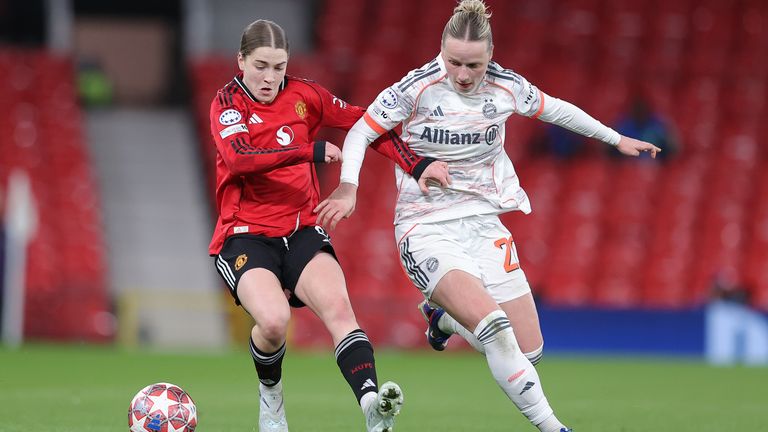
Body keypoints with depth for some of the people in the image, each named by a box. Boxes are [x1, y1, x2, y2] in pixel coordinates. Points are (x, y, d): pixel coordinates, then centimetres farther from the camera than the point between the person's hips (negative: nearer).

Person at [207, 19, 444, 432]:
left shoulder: (301, 95, 6)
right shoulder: (227, 102, -4)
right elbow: (238, 158, -23)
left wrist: (417, 164, -5)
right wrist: (309, 151, -31)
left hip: (301, 231, 3)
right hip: (244, 237, -3)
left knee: (337, 305, -27)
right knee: (273, 321, -28)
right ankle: (270, 394, 6)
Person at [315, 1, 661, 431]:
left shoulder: (507, 87, -3)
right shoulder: (416, 89, -14)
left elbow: (556, 109, 16)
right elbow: (360, 133, -6)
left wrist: (616, 138, 24)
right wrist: (348, 187, -22)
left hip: (483, 225, 5)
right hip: (428, 230, -5)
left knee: (529, 350, 0)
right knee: (493, 324, -28)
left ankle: (445, 313, 26)